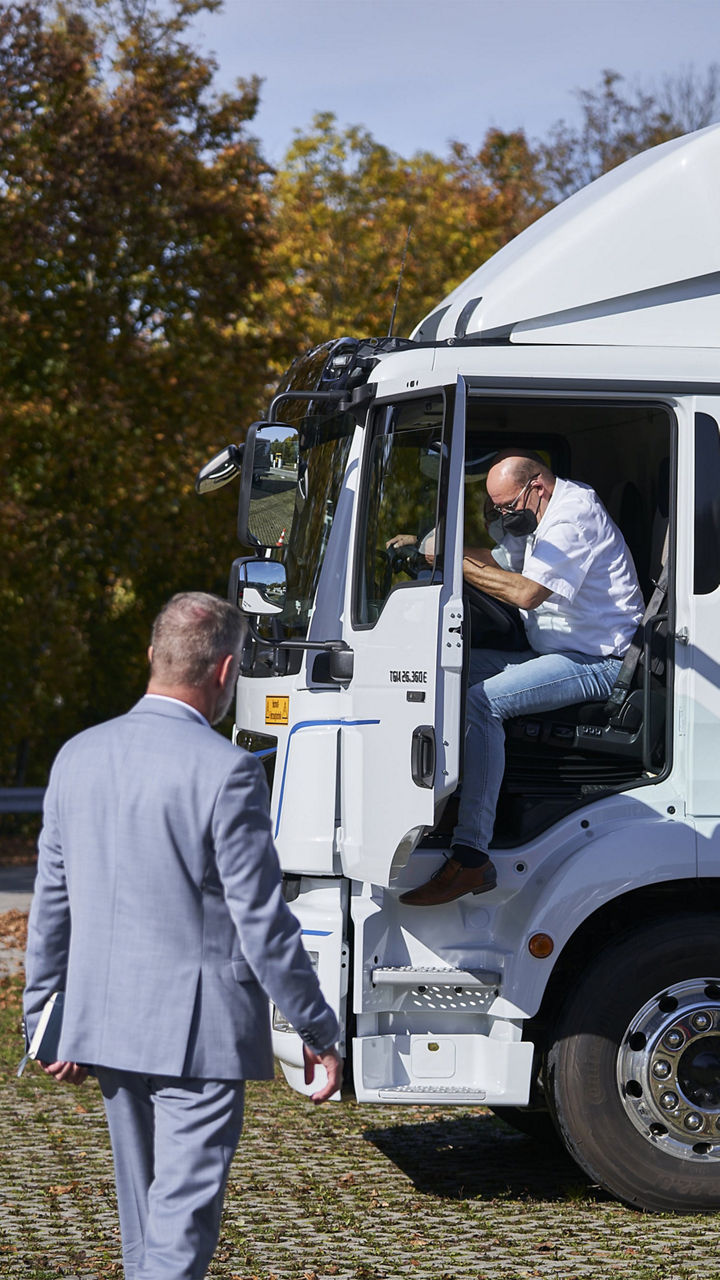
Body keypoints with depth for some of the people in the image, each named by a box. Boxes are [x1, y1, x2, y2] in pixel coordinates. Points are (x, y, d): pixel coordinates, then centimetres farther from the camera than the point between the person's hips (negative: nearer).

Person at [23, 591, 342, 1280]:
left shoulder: (78, 756, 4)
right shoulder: (225, 771, -17)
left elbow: (51, 905, 10)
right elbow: (261, 921, -15)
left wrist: (46, 1024, 19)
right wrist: (318, 1032, -5)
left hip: (105, 1021, 7)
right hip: (198, 1031, -7)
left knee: (144, 1212, 21)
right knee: (182, 1222, -4)